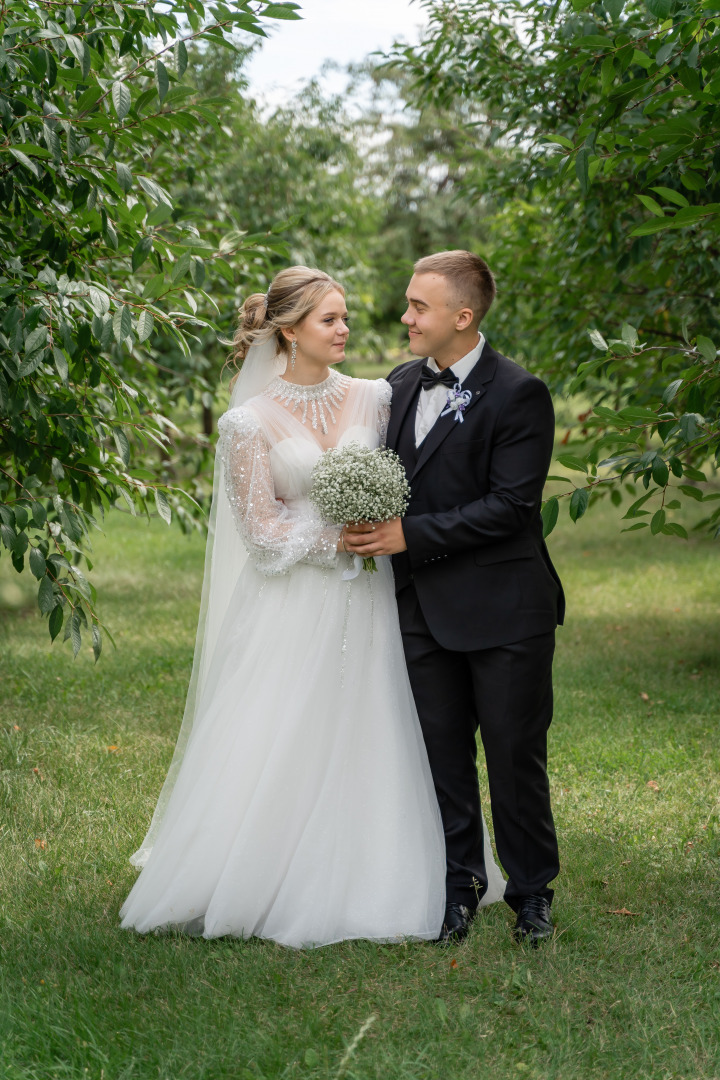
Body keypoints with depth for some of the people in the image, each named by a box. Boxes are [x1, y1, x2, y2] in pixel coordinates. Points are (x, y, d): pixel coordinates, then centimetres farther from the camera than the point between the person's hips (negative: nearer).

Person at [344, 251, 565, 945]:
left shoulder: (518, 395, -11)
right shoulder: (401, 385, 10)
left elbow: (511, 505, -17)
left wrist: (411, 536, -19)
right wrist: (372, 530, -1)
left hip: (503, 609, -5)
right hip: (424, 607, 6)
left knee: (515, 756, 4)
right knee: (443, 753, 11)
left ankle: (531, 891, 19)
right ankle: (459, 885, 24)